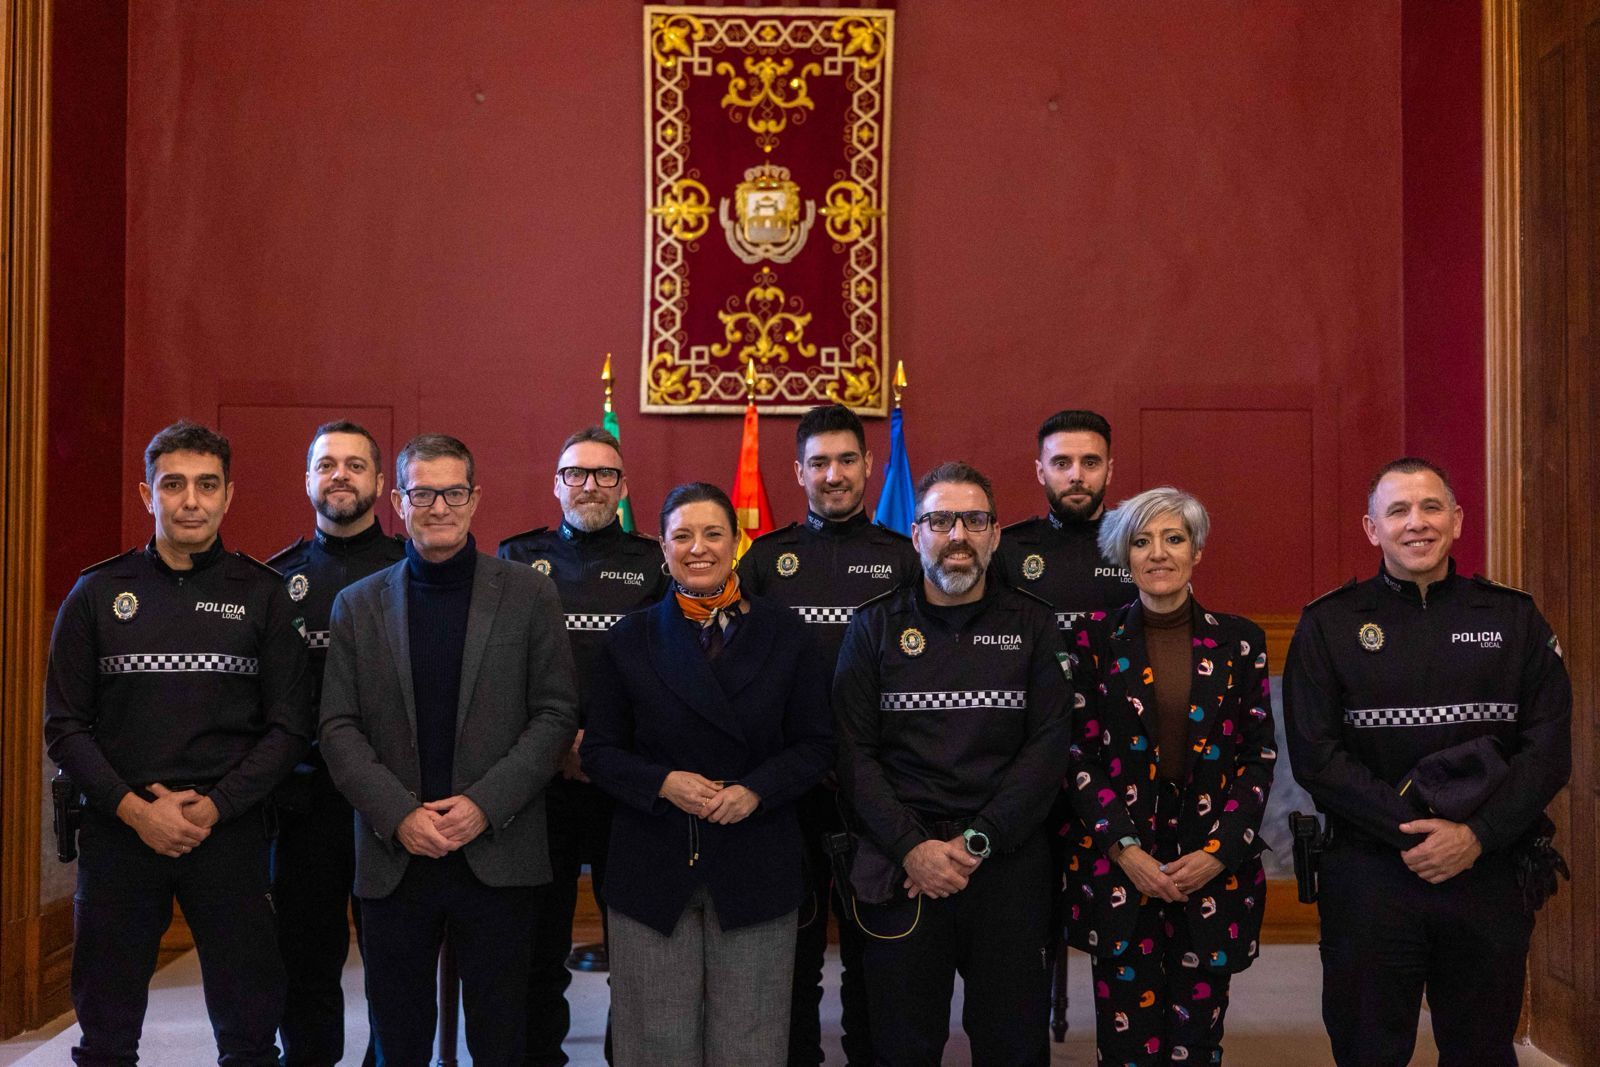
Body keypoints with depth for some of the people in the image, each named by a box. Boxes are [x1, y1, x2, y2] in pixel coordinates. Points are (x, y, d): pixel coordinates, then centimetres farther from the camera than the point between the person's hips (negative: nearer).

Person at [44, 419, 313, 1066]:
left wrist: (212, 807, -11)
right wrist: (134, 809, -10)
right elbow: (66, 726, 3)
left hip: (230, 832, -1)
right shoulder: (98, 593, 5)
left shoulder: (261, 594, 2)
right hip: (119, 832, 1)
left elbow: (289, 727, 0)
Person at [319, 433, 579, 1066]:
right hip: (393, 858, 2)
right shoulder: (358, 605, 7)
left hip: (497, 856, -1)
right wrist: (399, 815, -10)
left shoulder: (528, 594, 2)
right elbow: (338, 728, 3)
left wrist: (486, 804, -12)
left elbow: (556, 713, -2)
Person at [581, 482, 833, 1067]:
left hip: (755, 866, 0)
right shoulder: (630, 639, 5)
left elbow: (813, 745, 3)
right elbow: (600, 750, 4)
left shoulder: (785, 634, 5)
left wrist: (755, 790, -14)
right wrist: (664, 783, -14)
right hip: (653, 868, 0)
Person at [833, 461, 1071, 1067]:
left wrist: (975, 843, -11)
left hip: (1009, 864, 1)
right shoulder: (875, 626, 5)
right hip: (900, 867, 0)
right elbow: (854, 752, -1)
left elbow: (1048, 745, -2)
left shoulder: (1032, 624, 6)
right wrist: (912, 847, -12)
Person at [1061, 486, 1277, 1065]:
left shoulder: (1239, 641, 5)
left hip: (1215, 871, 1)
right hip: (1117, 866, -1)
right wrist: (1125, 849, -9)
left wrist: (1218, 852, -6)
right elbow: (1079, 755, 0)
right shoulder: (1095, 638, 2)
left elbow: (1260, 756, 4)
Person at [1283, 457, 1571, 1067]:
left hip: (1491, 875, 2)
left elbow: (1549, 748, 0)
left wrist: (1475, 836, -12)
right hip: (1368, 877, -1)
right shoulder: (1328, 625, 0)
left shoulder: (1514, 618, 5)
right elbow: (1315, 755, -7)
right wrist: (1410, 831, -16)